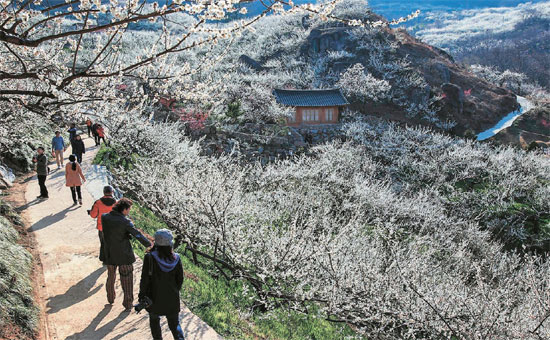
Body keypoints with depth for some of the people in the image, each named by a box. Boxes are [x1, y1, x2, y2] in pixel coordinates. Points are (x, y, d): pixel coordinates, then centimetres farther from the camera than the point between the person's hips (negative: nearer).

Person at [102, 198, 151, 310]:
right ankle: (128, 304, 17)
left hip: (109, 254, 5)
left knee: (111, 277, 24)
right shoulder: (125, 222, -21)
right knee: (127, 280, 10)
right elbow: (138, 235, -15)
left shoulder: (104, 217, -7)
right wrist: (149, 245, -2)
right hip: (124, 255, -4)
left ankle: (111, 298, 41)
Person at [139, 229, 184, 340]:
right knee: (174, 324, 15)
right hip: (172, 299, 2)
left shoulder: (150, 258, -21)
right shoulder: (176, 259, -12)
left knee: (154, 320, 25)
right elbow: (180, 279, -2)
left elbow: (144, 280, -15)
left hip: (155, 298, -2)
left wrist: (142, 294, 0)